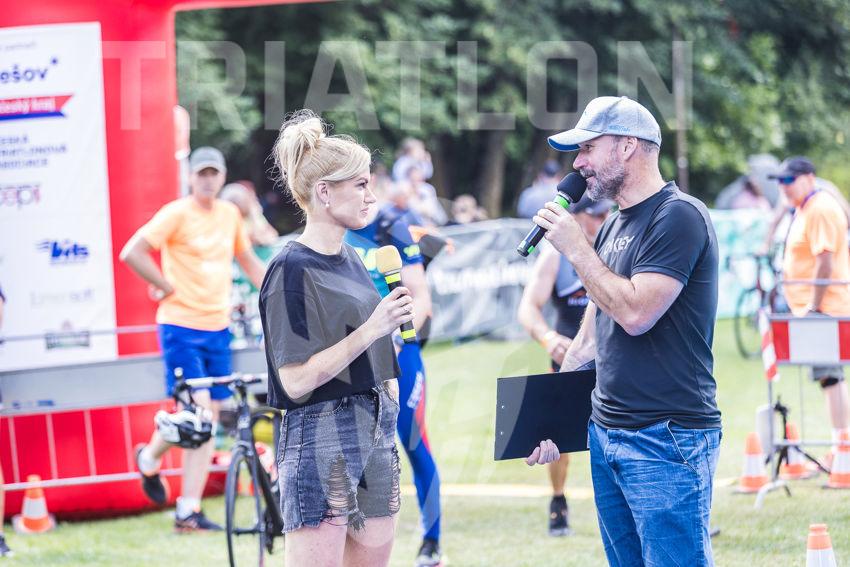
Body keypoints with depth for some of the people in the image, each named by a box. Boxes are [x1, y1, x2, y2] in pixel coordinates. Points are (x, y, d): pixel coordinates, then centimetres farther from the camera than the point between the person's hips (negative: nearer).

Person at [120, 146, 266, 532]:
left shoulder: (230, 214, 10)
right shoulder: (177, 214, -8)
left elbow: (248, 261, 26)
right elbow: (131, 253, -13)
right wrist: (167, 287, -10)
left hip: (217, 328, 6)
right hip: (181, 326, -6)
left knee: (209, 420, 2)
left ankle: (188, 512, 4)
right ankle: (150, 459, 15)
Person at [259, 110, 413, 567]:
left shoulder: (350, 260, 13)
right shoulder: (292, 269, -11)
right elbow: (296, 380, -17)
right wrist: (370, 331, -20)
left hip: (374, 433, 8)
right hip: (318, 437, -8)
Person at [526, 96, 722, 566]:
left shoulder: (679, 216, -11)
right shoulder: (614, 226, 16)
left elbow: (635, 312, -21)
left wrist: (575, 247, -12)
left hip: (667, 439, -9)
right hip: (608, 434, 9)